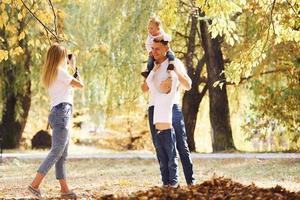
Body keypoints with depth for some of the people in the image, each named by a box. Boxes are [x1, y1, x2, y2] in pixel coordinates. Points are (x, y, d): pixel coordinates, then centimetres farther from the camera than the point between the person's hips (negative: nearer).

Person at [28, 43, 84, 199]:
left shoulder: (49, 74, 18)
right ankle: (35, 184, -20)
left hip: (57, 113, 9)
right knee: (56, 152, -14)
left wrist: (69, 66, 23)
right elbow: (80, 84, -5)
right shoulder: (60, 71, -7)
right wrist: (74, 68, 10)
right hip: (62, 112, -9)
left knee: (62, 155, 8)